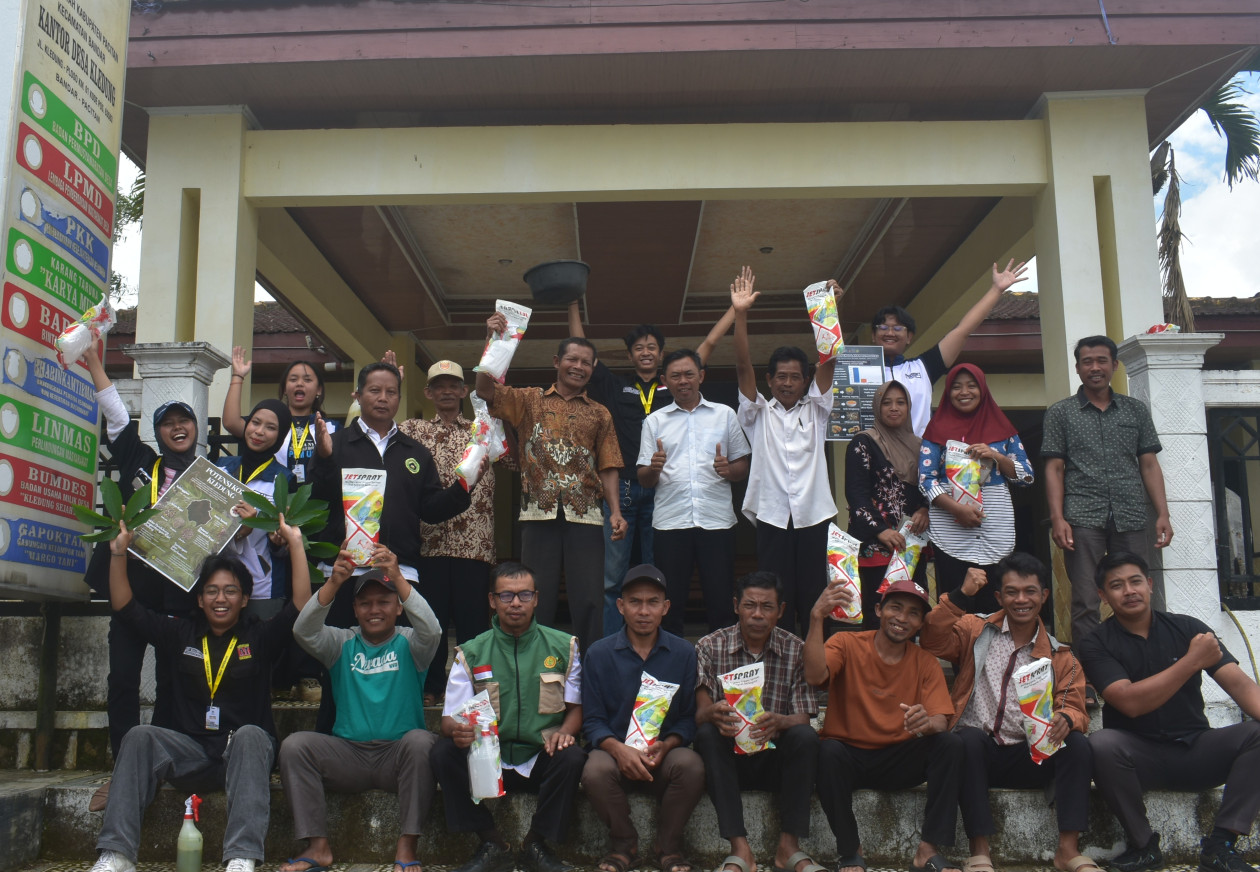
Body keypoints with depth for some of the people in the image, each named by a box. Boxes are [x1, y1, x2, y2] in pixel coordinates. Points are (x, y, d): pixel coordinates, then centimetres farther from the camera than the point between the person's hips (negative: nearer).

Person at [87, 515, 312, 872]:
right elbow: (125, 607, 13)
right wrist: (118, 551, 3)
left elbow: (301, 605, -8)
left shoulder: (260, 637, 6)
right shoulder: (181, 635, 14)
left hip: (245, 750, -2)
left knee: (250, 734, -35)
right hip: (191, 753, 3)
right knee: (140, 736, -23)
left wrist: (295, 544, -11)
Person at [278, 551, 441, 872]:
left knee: (420, 740, -33)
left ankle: (406, 846, -23)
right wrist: (333, 583, -27)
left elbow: (430, 628, -20)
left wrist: (397, 577, -33)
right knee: (295, 744, -20)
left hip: (398, 755, -2)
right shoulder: (342, 644, 9)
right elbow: (304, 631, -11)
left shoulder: (408, 645, 3)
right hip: (348, 755, 2)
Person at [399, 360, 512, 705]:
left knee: (473, 618, 3)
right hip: (428, 541, 0)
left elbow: (518, 460, 7)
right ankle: (431, 686, 17)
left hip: (474, 542, 0)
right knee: (430, 616, 4)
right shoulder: (413, 430, 13)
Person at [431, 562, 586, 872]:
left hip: (541, 762, -1)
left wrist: (564, 732, -17)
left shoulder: (563, 647, 5)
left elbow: (576, 707, 7)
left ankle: (536, 844, -7)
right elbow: (449, 719, -1)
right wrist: (457, 731, -27)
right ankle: (492, 846, -8)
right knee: (443, 752, -26)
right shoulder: (471, 654, 4)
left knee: (572, 757, -31)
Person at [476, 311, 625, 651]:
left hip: (585, 515, 1)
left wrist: (616, 511, -2)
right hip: (539, 513, -1)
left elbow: (608, 468, 11)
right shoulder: (529, 401, 12)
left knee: (588, 603, -1)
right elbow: (486, 389, -2)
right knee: (537, 601, 1)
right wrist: (492, 340, -12)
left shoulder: (599, 414, 16)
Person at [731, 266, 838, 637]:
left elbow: (829, 361, 1)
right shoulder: (758, 412, 10)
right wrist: (740, 314, -12)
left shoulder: (815, 410, 13)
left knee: (815, 603, 3)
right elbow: (742, 366, -2)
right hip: (772, 518, -1)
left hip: (814, 516, 1)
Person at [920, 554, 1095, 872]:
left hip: (1029, 759, 2)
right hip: (977, 752, -2)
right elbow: (932, 642, -10)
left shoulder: (1060, 656, 12)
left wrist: (1065, 719, -23)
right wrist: (961, 595, -20)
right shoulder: (976, 631, 8)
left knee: (1078, 743, -23)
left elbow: (1075, 708, 2)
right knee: (970, 738, -34)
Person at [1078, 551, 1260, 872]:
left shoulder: (1188, 628, 3)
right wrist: (1193, 661, -18)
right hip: (1138, 755, -2)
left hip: (1195, 749, 2)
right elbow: (1130, 702, -18)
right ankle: (1143, 844, -11)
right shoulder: (1096, 645, -4)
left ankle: (1220, 845, -15)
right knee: (1101, 745, -33)